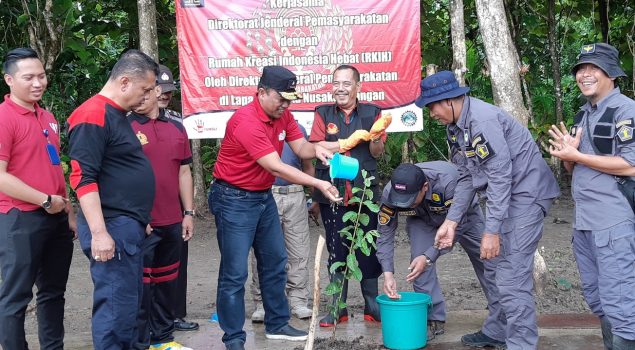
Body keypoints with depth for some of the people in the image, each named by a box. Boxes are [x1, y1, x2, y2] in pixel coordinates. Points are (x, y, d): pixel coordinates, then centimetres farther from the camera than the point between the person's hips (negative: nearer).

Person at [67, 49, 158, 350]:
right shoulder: (93, 116, -14)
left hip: (128, 226, 10)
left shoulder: (117, 115, 16)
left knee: (128, 301, 15)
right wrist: (99, 233, -25)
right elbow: (83, 178, -21)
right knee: (117, 305, -7)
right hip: (111, 228, -10)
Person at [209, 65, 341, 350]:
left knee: (275, 263, 16)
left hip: (263, 196, 9)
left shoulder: (282, 115, 0)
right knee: (235, 272, -4)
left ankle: (276, 324, 30)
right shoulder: (246, 121, -26)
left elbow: (300, 148, 3)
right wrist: (318, 184, -31)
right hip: (234, 199, -9)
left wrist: (316, 150, -21)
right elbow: (276, 168, -30)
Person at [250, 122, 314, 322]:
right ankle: (262, 304, 8)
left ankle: (298, 301, 10)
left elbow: (308, 166, 20)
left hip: (295, 195, 3)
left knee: (299, 252, 3)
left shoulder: (297, 129, 15)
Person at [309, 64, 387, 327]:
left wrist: (375, 138, -20)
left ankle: (372, 307, 19)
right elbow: (314, 148, -6)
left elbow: (377, 152, 2)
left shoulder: (372, 112, 5)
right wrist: (349, 142, -13)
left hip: (365, 191, 0)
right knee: (336, 251, 8)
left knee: (368, 251, 6)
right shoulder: (323, 113, 5)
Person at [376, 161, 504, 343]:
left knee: (487, 261, -3)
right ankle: (433, 319, -5)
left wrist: (429, 256, -40)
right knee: (419, 261, -20)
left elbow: (456, 226, -34)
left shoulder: (448, 182, -45)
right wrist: (388, 273, -33)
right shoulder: (390, 194, -34)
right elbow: (385, 234, -23)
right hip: (422, 218, 2)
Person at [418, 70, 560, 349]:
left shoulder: (482, 119, -23)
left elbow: (500, 175, -26)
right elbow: (467, 177, 12)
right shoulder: (456, 126, 7)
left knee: (512, 275, -12)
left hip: (525, 191, -10)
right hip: (504, 194, 10)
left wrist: (491, 231, -25)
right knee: (500, 268, 19)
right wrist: (451, 221, 5)